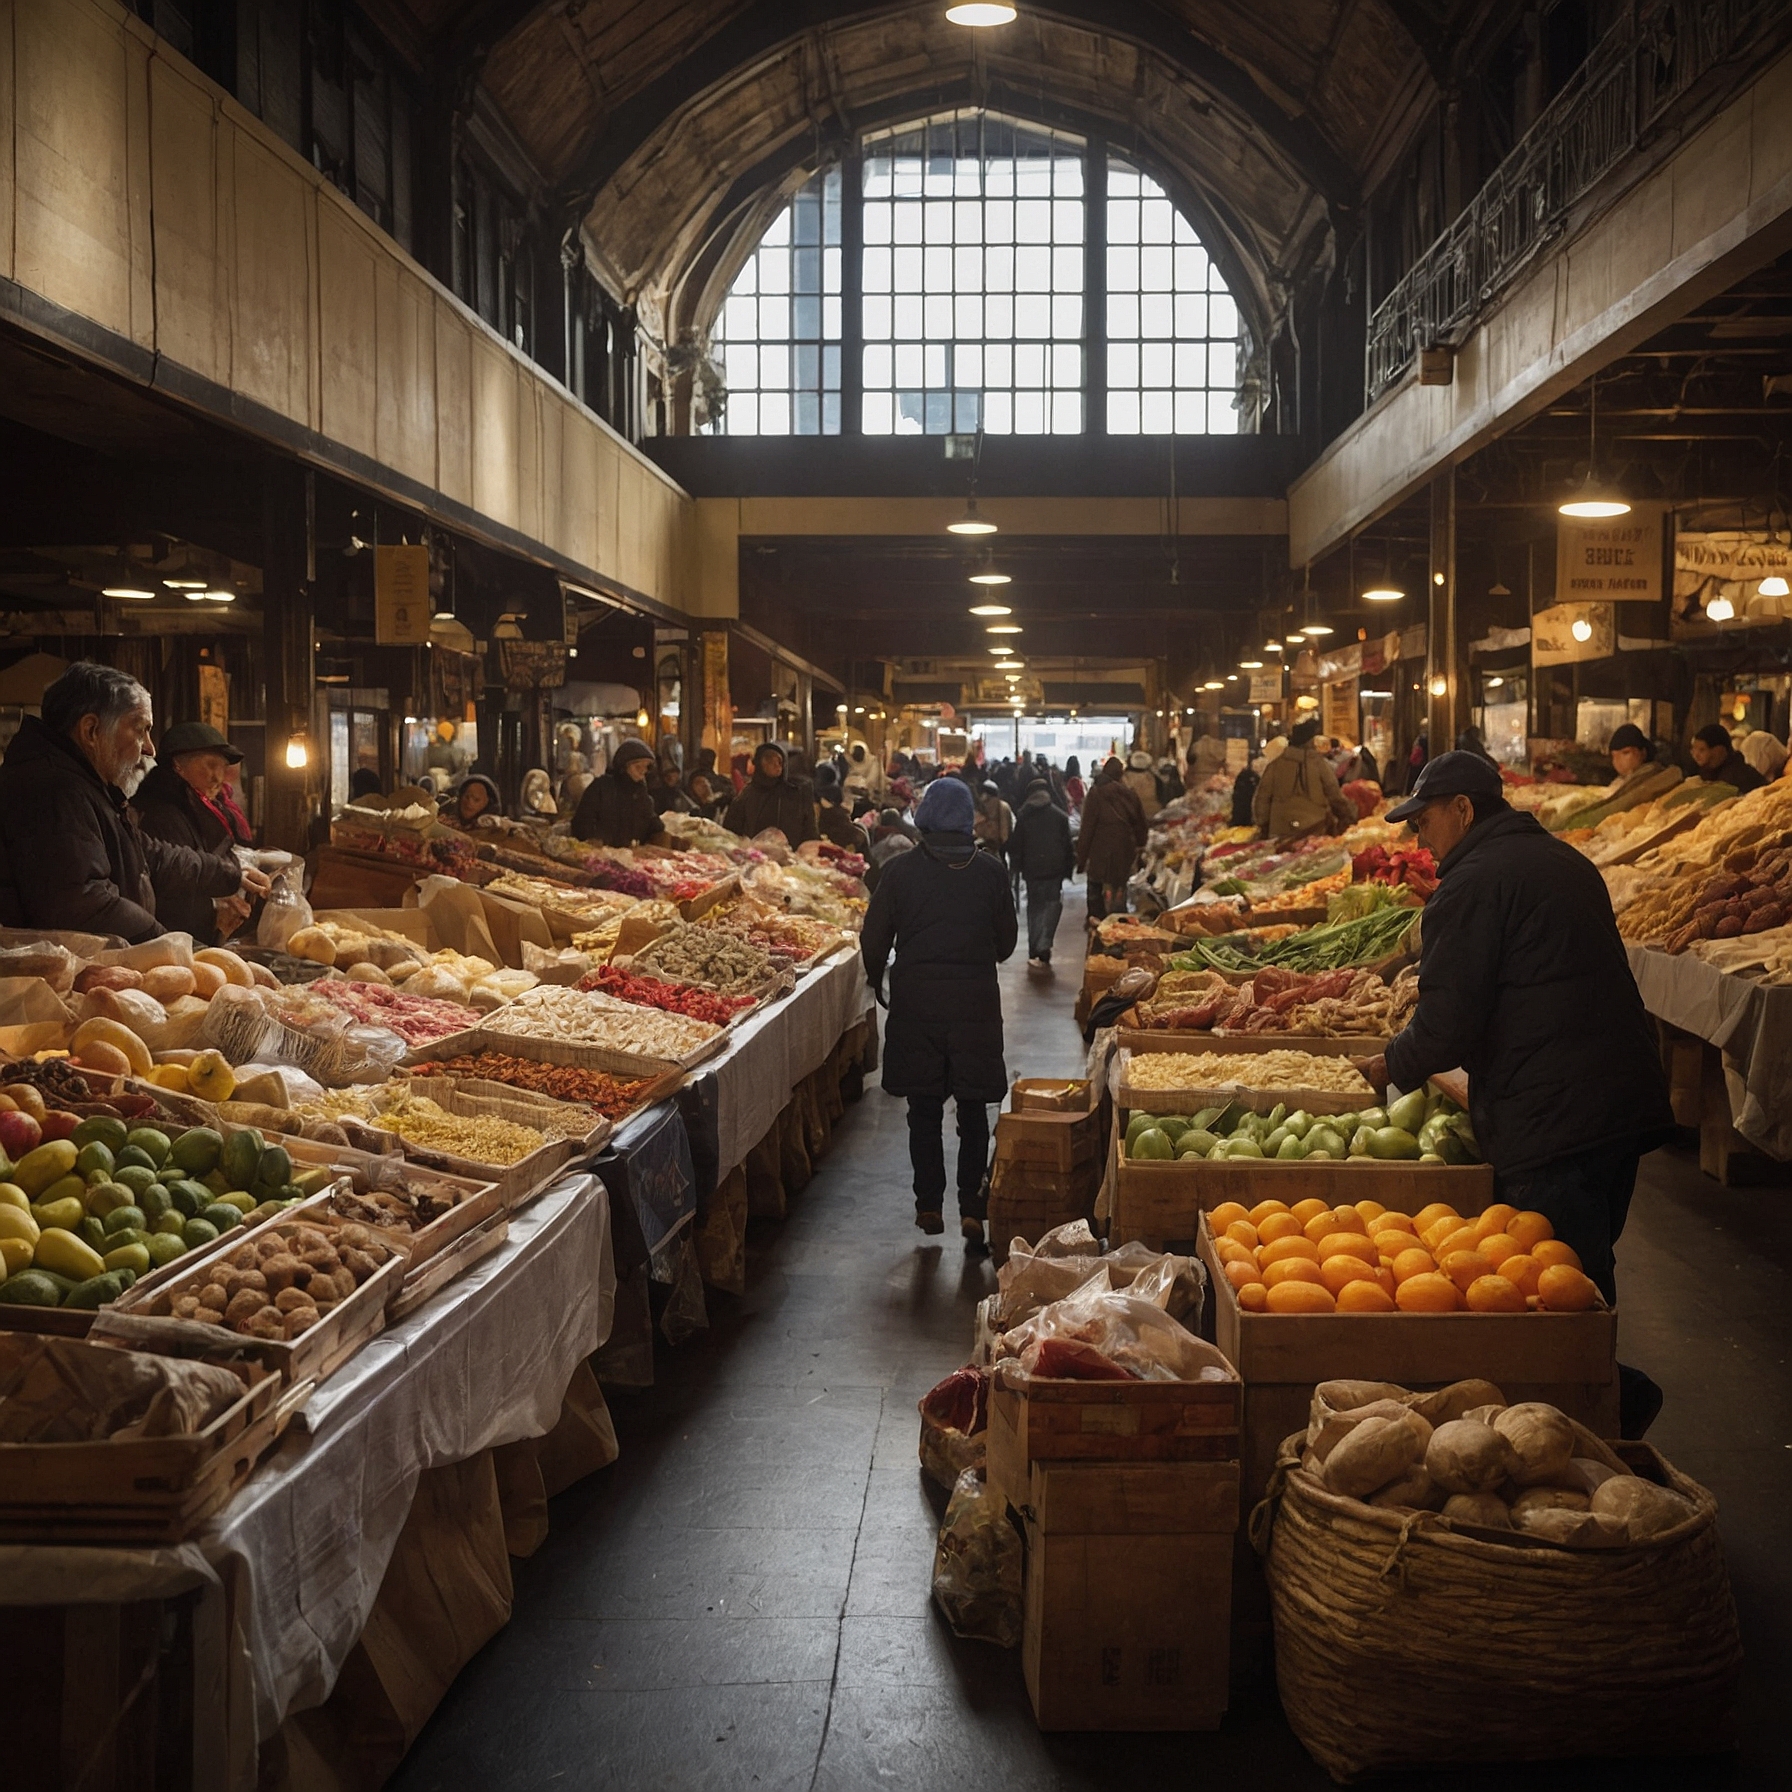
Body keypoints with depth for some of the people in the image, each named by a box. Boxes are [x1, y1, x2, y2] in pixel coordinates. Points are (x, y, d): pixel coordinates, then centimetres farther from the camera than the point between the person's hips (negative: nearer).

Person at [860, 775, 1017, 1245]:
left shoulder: (900, 871, -6)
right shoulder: (990, 872, -3)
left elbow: (873, 939, -1)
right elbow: (1007, 941, 7)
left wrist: (876, 978, 18)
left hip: (916, 1000, 0)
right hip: (976, 1003, 0)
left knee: (924, 1109, 10)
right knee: (973, 1109, 9)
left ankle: (929, 1205, 14)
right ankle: (971, 1207, 6)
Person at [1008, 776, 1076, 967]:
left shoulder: (1023, 817, 2)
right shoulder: (1060, 816, 0)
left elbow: (1015, 845, 4)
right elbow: (1067, 845, 2)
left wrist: (1016, 866, 15)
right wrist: (1069, 868, 10)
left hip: (1032, 868, 1)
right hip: (1054, 868, -1)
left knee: (1034, 907, 11)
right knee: (1052, 905, 4)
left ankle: (1034, 951, 10)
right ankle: (1044, 946, -11)